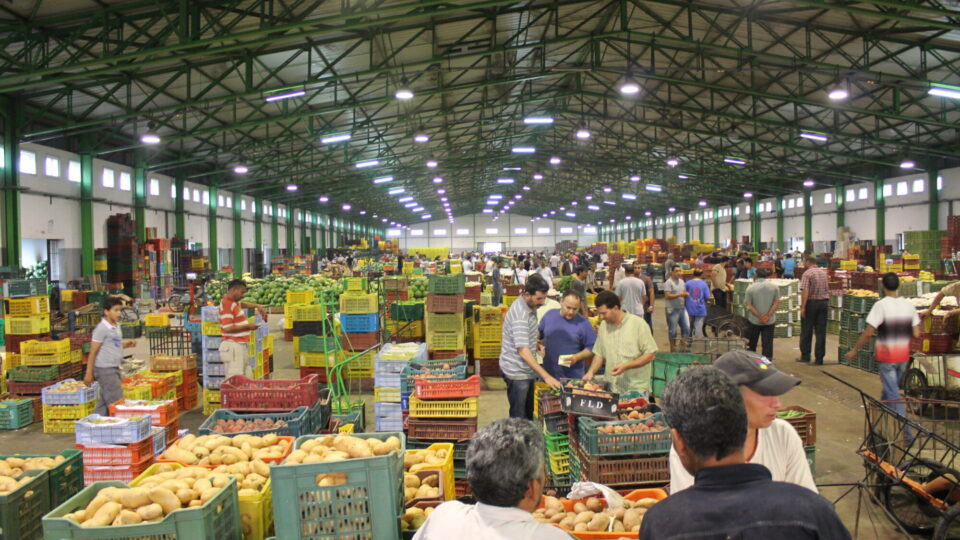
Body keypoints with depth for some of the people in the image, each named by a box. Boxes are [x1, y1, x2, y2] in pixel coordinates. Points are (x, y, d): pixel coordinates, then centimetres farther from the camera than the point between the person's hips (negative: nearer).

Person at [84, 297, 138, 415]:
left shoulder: (116, 326, 11)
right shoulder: (102, 328, -14)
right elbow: (93, 352, -12)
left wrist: (127, 344, 2)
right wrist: (89, 373, -11)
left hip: (114, 368, 8)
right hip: (105, 369, -8)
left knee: (104, 403, 13)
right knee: (117, 402, -7)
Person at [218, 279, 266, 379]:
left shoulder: (234, 302, 13)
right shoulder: (227, 304, -16)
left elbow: (241, 304, 39)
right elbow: (228, 328, -22)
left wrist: (256, 306, 24)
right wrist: (247, 326, -12)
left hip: (240, 345, 10)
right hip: (232, 345, -10)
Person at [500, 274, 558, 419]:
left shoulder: (530, 306, 3)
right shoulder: (520, 314, -27)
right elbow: (523, 351, -34)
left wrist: (536, 344, 2)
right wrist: (546, 376, -36)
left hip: (527, 370, 9)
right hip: (517, 373, -9)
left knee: (529, 413, 20)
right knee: (518, 418, 1)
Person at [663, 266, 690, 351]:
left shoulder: (681, 281, 14)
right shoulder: (668, 283, -9)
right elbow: (668, 296, -18)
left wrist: (686, 294, -2)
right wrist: (679, 295, -22)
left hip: (682, 308, 7)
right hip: (673, 310, -7)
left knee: (686, 327, 7)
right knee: (672, 330, 0)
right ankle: (673, 348, 11)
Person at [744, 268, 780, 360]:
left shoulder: (751, 288, -8)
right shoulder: (774, 287, -2)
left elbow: (749, 305, -12)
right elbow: (777, 303, -7)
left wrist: (760, 316, -12)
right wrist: (768, 315, -11)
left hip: (754, 320, -1)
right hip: (770, 321, 1)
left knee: (752, 343, 15)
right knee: (768, 343, 4)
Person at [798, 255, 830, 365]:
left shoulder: (807, 273, -11)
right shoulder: (824, 273, 10)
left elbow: (805, 291, -19)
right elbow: (827, 289, 19)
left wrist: (803, 307, -20)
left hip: (811, 302, -5)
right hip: (824, 302, 5)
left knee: (806, 331, 6)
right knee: (821, 332, 5)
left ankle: (805, 356, 11)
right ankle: (819, 358, 5)